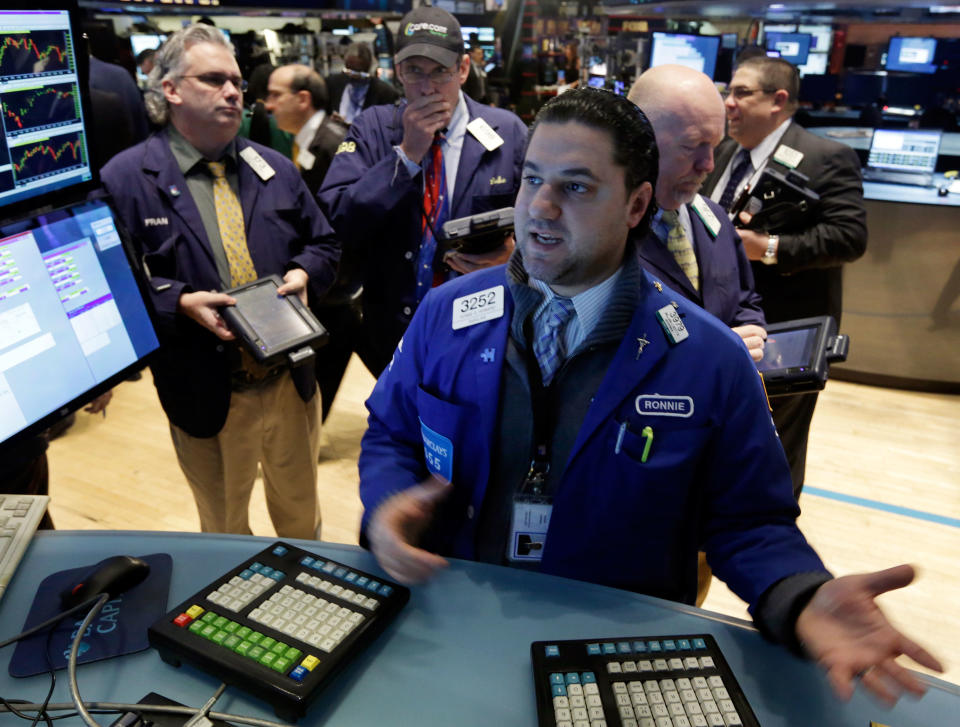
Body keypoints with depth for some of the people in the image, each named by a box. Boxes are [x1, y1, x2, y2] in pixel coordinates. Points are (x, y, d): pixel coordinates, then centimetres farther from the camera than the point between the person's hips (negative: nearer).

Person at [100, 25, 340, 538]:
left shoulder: (275, 169, 6)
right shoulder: (126, 179, -7)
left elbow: (324, 245, 12)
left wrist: (303, 273, -9)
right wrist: (179, 302, -23)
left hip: (291, 382, 4)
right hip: (206, 397, -3)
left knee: (301, 512, 23)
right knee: (224, 529, 19)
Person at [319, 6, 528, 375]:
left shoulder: (507, 132, -5)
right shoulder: (371, 128, -4)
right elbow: (336, 222, -14)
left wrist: (510, 252, -20)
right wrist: (407, 153, -20)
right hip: (393, 329, 1)